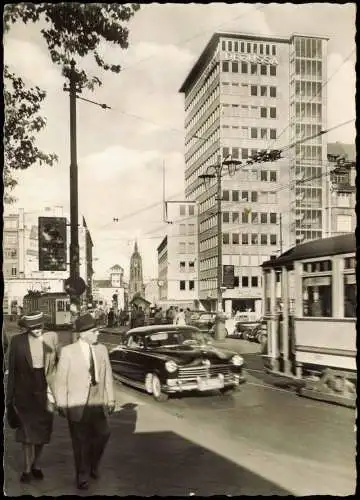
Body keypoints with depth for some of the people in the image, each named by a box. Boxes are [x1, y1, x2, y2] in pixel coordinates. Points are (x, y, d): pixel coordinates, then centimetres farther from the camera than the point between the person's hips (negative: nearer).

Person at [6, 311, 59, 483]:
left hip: (45, 390, 2)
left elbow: (59, 361, 6)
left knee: (42, 431, 11)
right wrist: (10, 396, -4)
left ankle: (35, 465, 30)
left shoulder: (51, 337, -5)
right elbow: (11, 370, -4)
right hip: (25, 391, -2)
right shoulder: (17, 341, -9)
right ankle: (27, 469, 14)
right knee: (27, 431, -1)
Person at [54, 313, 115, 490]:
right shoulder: (68, 351, -8)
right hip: (77, 404, -3)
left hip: (98, 403, 3)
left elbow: (107, 376, 7)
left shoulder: (102, 349, 2)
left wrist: (111, 399, 7)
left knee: (103, 435, 7)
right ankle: (83, 476, 27)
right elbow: (60, 380, -5)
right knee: (81, 441, 7)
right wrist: (61, 404, -5)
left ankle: (92, 466, 35)